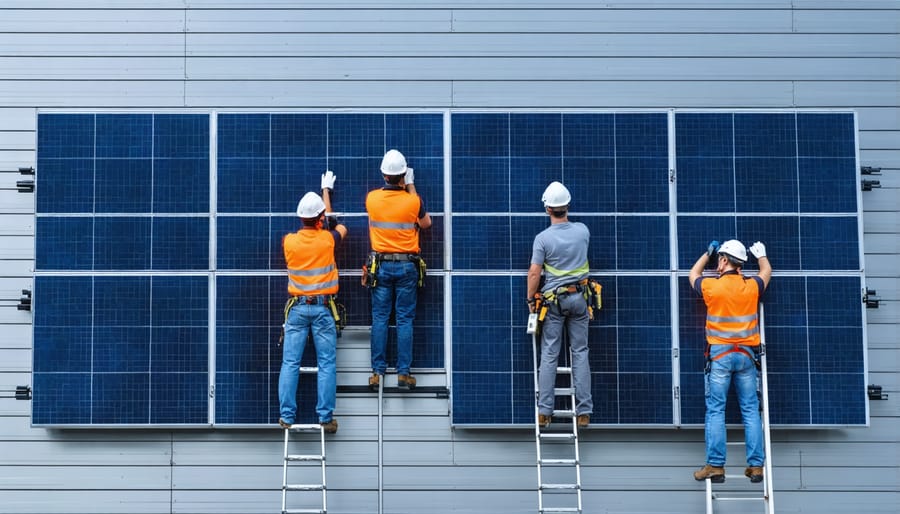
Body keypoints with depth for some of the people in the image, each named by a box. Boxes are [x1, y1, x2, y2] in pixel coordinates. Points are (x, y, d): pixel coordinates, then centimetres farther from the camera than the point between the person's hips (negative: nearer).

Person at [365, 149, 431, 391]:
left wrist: (398, 187, 24)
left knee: (379, 319, 5)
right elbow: (426, 223, 10)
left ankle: (377, 373, 5)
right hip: (406, 265, -1)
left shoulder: (372, 198, -5)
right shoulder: (413, 201, -10)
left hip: (381, 264, 1)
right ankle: (404, 373, 2)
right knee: (405, 320, 3)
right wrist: (410, 187, 11)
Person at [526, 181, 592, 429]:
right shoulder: (582, 230, 0)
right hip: (578, 298, 2)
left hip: (554, 300, -2)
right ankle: (584, 411, 3)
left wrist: (530, 299, 3)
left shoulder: (543, 238, -11)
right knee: (580, 354, 5)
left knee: (549, 355, 2)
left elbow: (534, 273, -11)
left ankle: (544, 411, 1)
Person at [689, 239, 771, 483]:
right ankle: (756, 465, 3)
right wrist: (761, 254, 45)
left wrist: (708, 253, 33)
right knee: (750, 410, 5)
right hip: (745, 354, 2)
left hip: (720, 354, -2)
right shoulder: (751, 287, 2)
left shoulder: (711, 286, -4)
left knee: (715, 410, -2)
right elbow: (766, 272, 26)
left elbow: (693, 275, 20)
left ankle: (715, 465, -6)